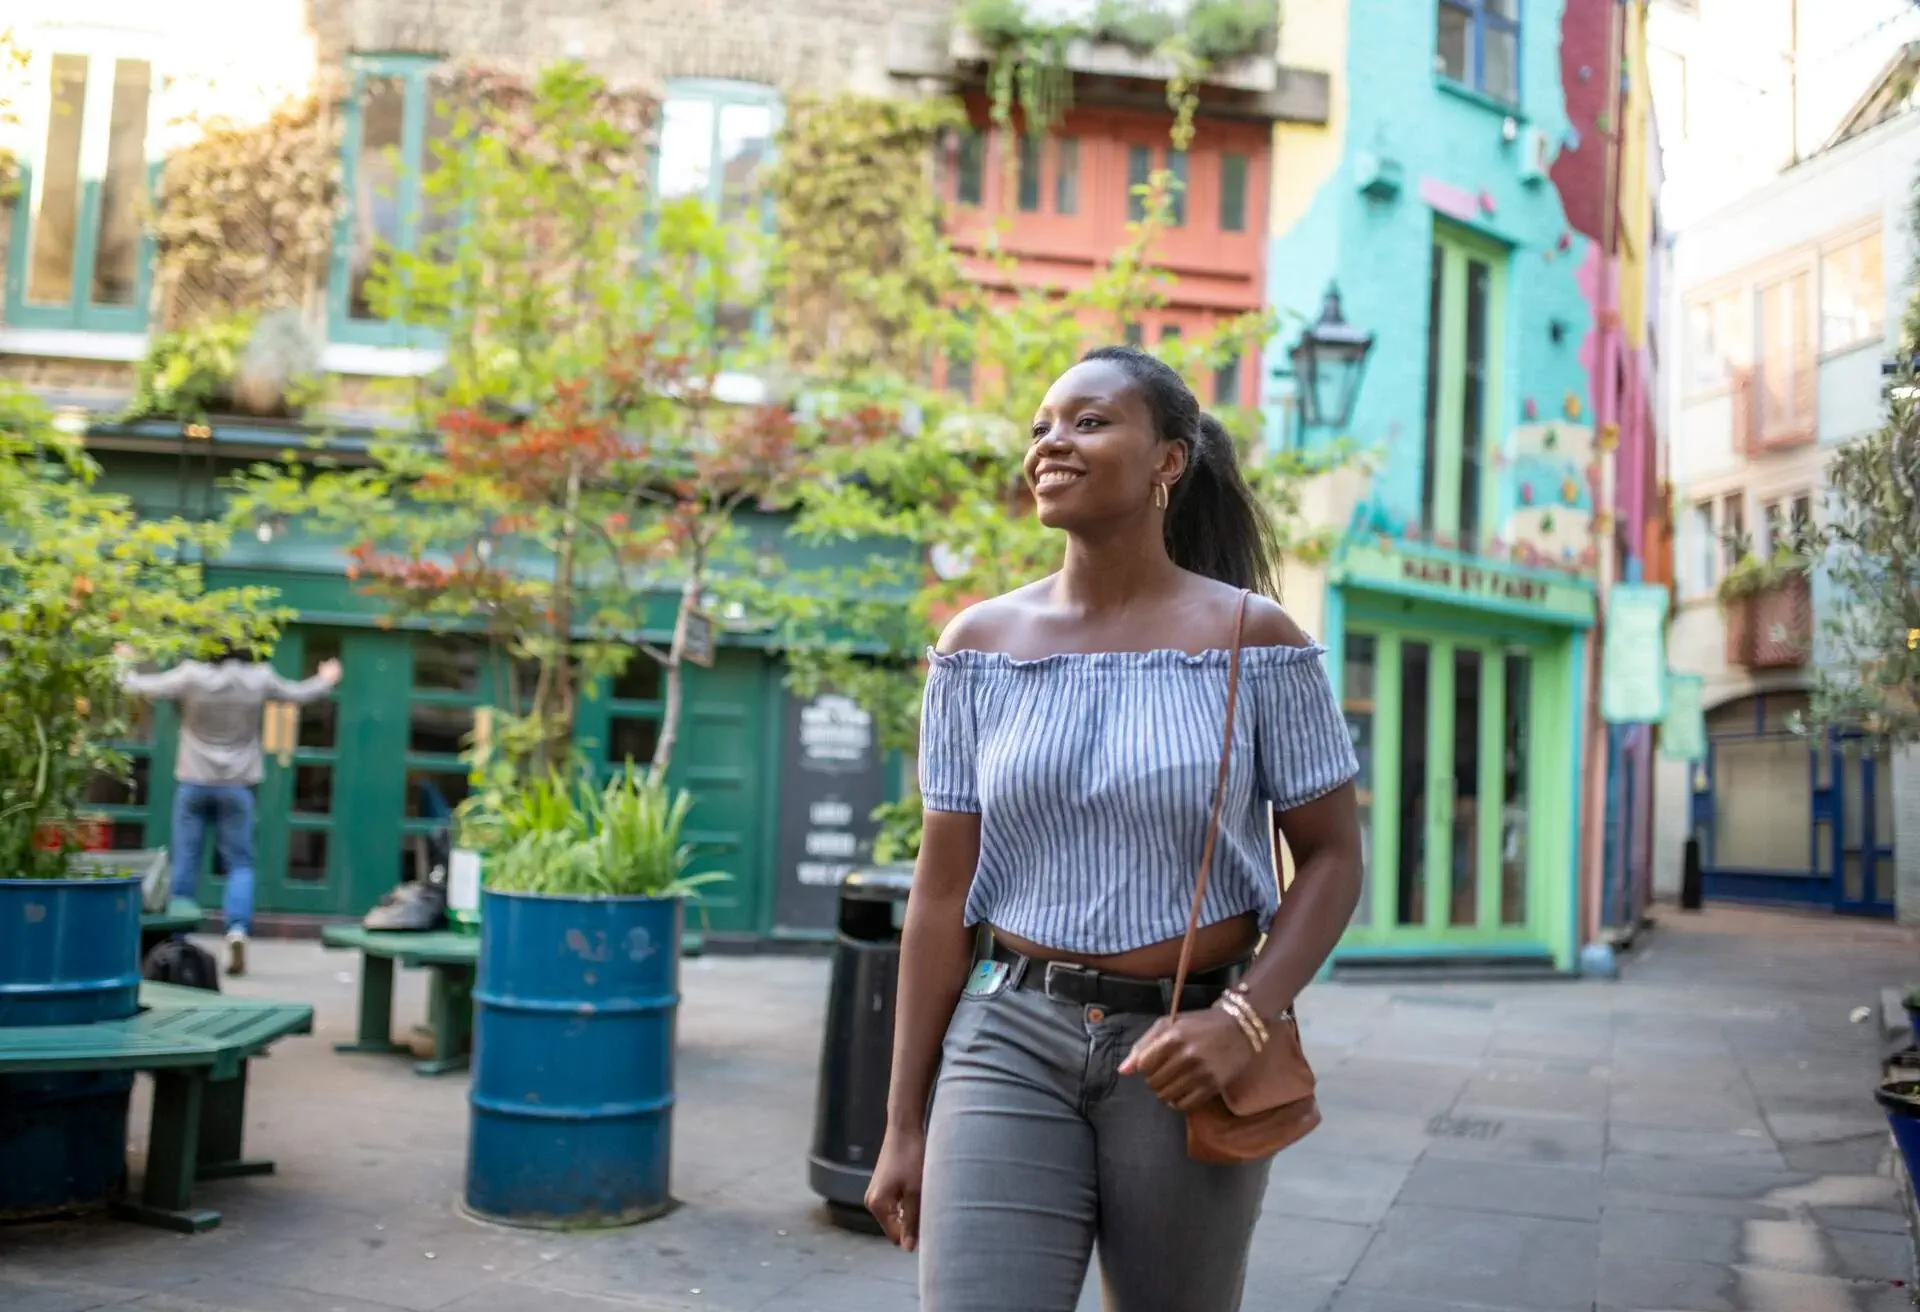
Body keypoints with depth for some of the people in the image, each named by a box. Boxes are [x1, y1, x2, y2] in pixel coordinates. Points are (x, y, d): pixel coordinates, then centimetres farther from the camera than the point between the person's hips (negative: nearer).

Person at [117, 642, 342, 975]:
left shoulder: (192, 676, -9)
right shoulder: (260, 678, -4)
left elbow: (144, 687, 2)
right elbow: (300, 694, 12)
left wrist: (125, 668, 24)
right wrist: (325, 681, 34)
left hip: (194, 784, 0)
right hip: (237, 786, 0)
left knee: (185, 862, 8)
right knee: (240, 863, 4)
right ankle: (238, 927, -17)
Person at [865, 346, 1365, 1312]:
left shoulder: (1252, 637, -4)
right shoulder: (981, 645, 2)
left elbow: (1331, 857, 0)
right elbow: (942, 890, 3)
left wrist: (1246, 1017, -16)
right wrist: (904, 1122, 3)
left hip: (1180, 1052, -1)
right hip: (1010, 1039, 1)